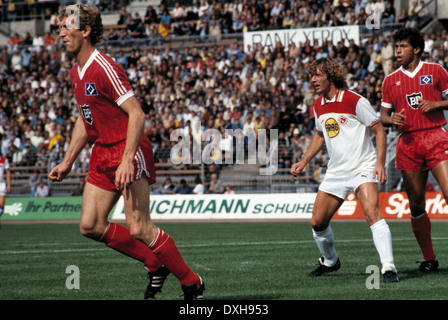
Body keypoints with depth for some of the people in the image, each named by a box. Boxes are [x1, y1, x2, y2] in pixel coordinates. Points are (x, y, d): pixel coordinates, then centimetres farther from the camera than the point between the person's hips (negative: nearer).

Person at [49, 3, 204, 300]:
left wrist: (127, 161, -27)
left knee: (139, 228, -13)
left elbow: (137, 114, -21)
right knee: (91, 225, 2)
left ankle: (192, 283, 2)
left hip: (128, 151, -9)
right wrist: (67, 162, 21)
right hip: (102, 153, 9)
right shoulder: (76, 73, 12)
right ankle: (156, 263, 16)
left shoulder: (104, 68, -17)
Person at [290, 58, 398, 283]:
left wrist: (380, 163, -17)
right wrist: (304, 161, 18)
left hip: (363, 169, -7)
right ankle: (329, 261, 32)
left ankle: (388, 268, -28)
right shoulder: (318, 106, 8)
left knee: (372, 213, -26)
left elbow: (379, 130, -8)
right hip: (335, 172, 7)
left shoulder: (355, 101, -12)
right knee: (317, 222, 6)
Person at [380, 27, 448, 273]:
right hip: (408, 142, 3)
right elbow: (384, 116, 17)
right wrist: (392, 119, -5)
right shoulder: (390, 80, 14)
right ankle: (428, 257, 13)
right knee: (416, 204, 3)